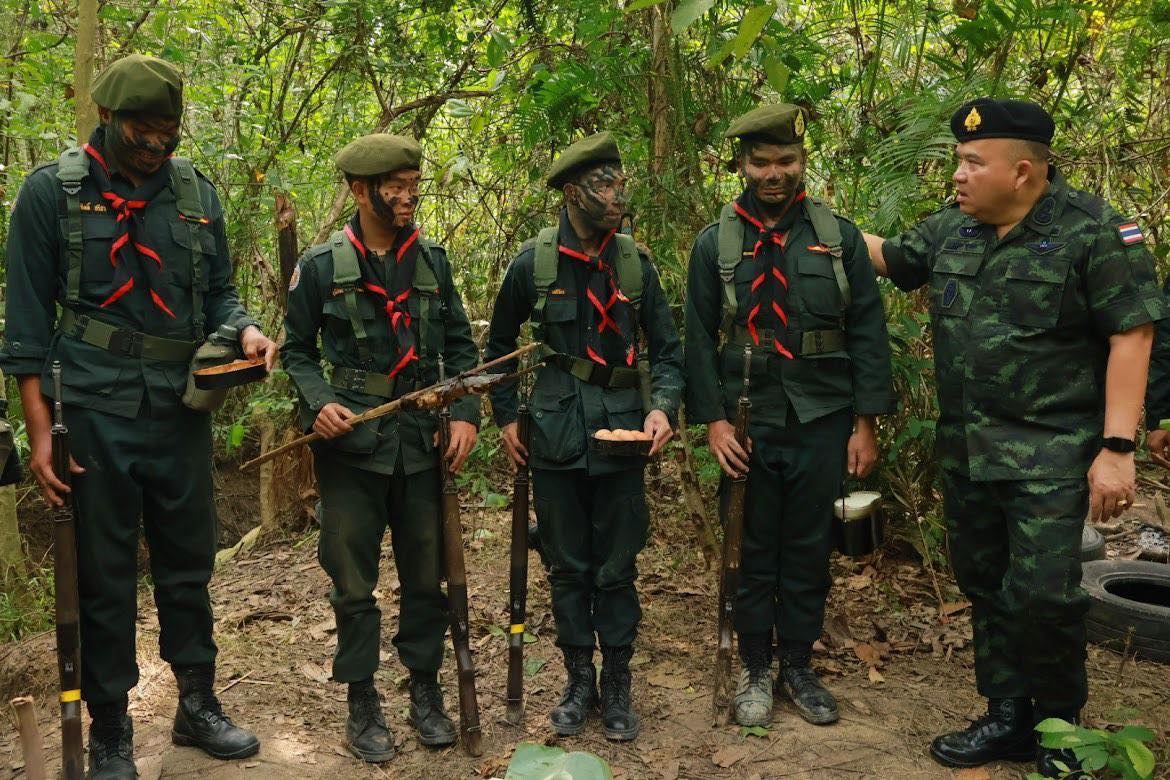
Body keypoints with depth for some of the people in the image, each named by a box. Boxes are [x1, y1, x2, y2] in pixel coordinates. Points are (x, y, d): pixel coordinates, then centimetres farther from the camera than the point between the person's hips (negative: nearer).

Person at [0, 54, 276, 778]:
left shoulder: (196, 192, 9)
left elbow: (218, 292, 15)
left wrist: (245, 331, -9)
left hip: (181, 409, 3)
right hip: (94, 411, -3)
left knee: (189, 564, 12)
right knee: (103, 576, 5)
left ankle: (198, 705, 28)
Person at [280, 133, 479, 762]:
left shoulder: (432, 260, 6)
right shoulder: (321, 265, -1)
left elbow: (461, 345, 10)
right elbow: (297, 349, 6)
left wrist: (466, 413, -2)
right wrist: (318, 402, -12)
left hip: (424, 442, 2)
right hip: (352, 443, -2)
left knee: (427, 575, 10)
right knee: (353, 582, 5)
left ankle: (425, 692, 28)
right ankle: (362, 704, 21)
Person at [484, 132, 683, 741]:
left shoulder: (634, 260, 0)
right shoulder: (533, 263, -3)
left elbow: (666, 348, 6)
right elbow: (499, 345, 11)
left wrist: (663, 408, -10)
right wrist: (505, 418, 6)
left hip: (622, 432, 1)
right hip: (556, 433, 0)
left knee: (617, 568, 7)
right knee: (568, 567, 9)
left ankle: (617, 684, 23)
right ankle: (579, 681, 25)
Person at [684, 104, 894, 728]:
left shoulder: (840, 237, 3)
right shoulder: (714, 245, 3)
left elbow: (867, 333, 2)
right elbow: (699, 338, 2)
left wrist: (866, 423, -3)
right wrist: (713, 419, -7)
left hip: (822, 421, 1)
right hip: (748, 424, 0)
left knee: (809, 548, 10)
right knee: (752, 549, 8)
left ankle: (798, 666, 26)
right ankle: (755, 670, 23)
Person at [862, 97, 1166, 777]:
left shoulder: (1092, 229, -11)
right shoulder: (950, 230, 6)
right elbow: (888, 257, 24)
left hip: (1050, 453, -6)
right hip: (966, 447, 6)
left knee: (1042, 594, -9)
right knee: (985, 586, 13)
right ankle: (1008, 718, 30)